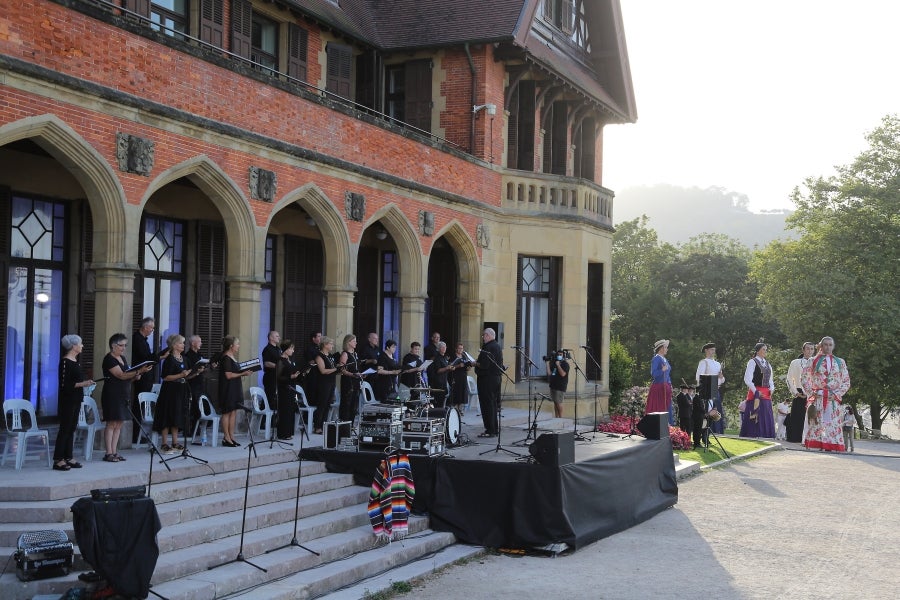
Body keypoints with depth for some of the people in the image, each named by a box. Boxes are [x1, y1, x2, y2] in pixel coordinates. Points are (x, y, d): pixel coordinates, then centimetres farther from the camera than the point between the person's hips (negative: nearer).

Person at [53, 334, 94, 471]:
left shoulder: (75, 361, 12)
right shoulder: (65, 362, -15)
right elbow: (64, 384, -19)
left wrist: (86, 382, 11)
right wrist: (82, 384, -23)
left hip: (76, 399, 9)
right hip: (67, 400, -9)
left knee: (71, 429, 11)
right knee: (65, 429, -5)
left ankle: (68, 458, 16)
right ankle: (58, 460, -1)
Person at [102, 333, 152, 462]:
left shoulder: (122, 358, 16)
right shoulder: (109, 359, -12)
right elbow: (121, 375, -21)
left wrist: (135, 377, 1)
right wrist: (139, 372, -29)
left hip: (123, 395, 9)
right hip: (112, 396, -9)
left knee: (119, 425, 8)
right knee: (112, 424, -6)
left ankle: (114, 452, 12)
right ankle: (109, 453, -3)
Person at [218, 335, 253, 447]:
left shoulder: (232, 357, 15)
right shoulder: (226, 358, -15)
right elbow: (228, 375, -20)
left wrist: (244, 373, 7)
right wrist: (242, 374, -16)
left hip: (235, 389, 10)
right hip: (228, 389, -10)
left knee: (233, 412, 9)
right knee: (227, 412, -3)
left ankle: (231, 437, 13)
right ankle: (226, 438, 2)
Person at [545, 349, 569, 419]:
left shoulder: (565, 364, -4)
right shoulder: (554, 364, 16)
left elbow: (563, 374, -18)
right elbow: (549, 373, 11)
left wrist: (558, 365, -16)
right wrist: (547, 363, 6)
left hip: (560, 387, -7)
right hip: (553, 385, 7)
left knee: (558, 402, -9)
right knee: (555, 402, 7)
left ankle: (560, 418, -4)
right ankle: (556, 417, 11)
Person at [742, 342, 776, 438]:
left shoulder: (767, 364, 18)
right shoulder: (752, 362, -3)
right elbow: (747, 379, -10)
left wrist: (771, 389, 3)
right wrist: (756, 391, -14)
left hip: (766, 394, 7)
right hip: (756, 393, -7)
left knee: (767, 418, 5)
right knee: (755, 418, -8)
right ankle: (753, 437, -6)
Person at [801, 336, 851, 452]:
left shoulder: (840, 362, 13)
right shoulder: (813, 361, 10)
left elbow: (846, 382, 10)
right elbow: (804, 378, 8)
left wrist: (836, 394, -4)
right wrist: (812, 392, -4)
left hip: (834, 400, 1)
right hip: (817, 398, -1)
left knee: (832, 424, -5)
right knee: (816, 424, -9)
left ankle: (829, 448, -5)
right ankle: (817, 447, -10)